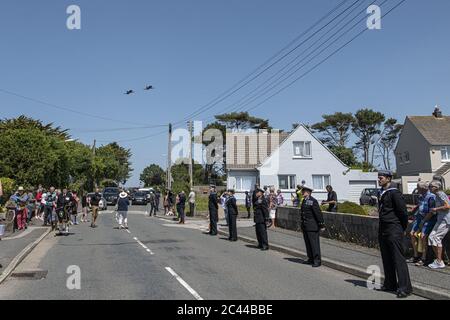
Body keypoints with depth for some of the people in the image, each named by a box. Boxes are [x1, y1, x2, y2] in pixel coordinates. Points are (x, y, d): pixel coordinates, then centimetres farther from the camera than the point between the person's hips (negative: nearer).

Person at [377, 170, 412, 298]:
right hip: (383, 229, 9)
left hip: (394, 230, -9)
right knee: (386, 258, 14)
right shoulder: (380, 193, 13)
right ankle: (390, 284, 24)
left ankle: (405, 287, -3)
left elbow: (402, 211, -13)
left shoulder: (394, 192, -13)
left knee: (398, 258, -7)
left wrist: (403, 228, -6)